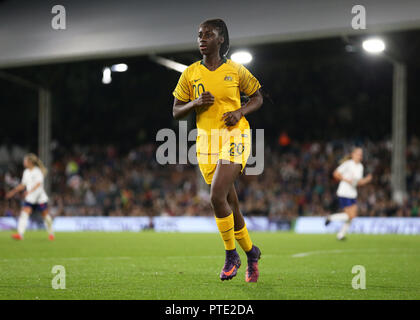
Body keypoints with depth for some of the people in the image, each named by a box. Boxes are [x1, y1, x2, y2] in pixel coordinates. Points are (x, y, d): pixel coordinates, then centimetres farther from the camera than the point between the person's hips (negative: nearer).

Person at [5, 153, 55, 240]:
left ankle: (51, 233, 28)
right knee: (24, 213, -14)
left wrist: (29, 191, -36)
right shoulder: (26, 172, 8)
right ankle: (20, 234, -24)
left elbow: (38, 184, -24)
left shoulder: (38, 171, -11)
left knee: (45, 215, 7)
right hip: (30, 198, 5)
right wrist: (13, 191, 15)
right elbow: (23, 185, 20)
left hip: (40, 197, -5)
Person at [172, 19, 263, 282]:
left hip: (234, 137, -4)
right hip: (207, 142, 4)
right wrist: (195, 103, -10)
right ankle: (251, 252, 29)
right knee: (230, 206, 8)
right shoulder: (190, 74, 6)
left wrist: (240, 112, -7)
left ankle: (231, 255, -2)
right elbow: (176, 112, 10)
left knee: (217, 197, -20)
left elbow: (257, 98, 12)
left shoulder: (236, 70, 1)